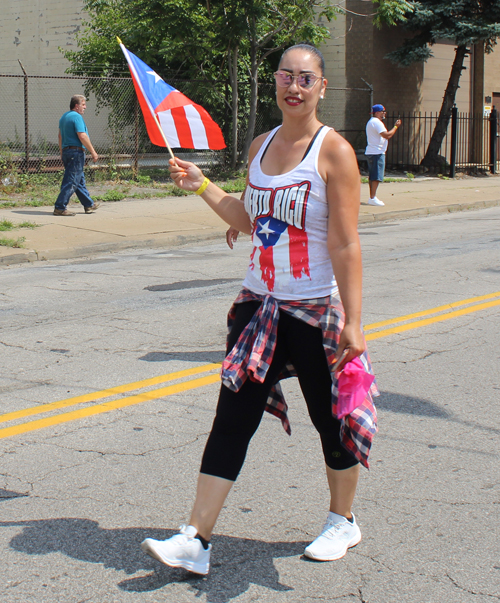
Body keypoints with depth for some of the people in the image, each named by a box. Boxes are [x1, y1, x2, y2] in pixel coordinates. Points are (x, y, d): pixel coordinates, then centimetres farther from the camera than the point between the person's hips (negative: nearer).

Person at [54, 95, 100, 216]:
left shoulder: (64, 117, 16)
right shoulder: (77, 117, -13)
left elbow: (60, 136, 21)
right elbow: (82, 136, -19)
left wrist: (62, 153, 25)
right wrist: (93, 152, -14)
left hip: (66, 151, 10)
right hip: (76, 152, -10)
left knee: (80, 180, 17)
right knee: (71, 182, -8)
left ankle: (89, 205, 26)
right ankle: (60, 208, -9)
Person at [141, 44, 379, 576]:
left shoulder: (334, 152, -10)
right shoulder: (261, 146, 9)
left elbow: (345, 244, -14)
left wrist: (352, 321, -18)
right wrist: (201, 186, 13)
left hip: (316, 309, -5)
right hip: (259, 303, 5)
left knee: (331, 420, 9)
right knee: (232, 418, 1)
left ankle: (342, 522, 32)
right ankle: (196, 541, 3)